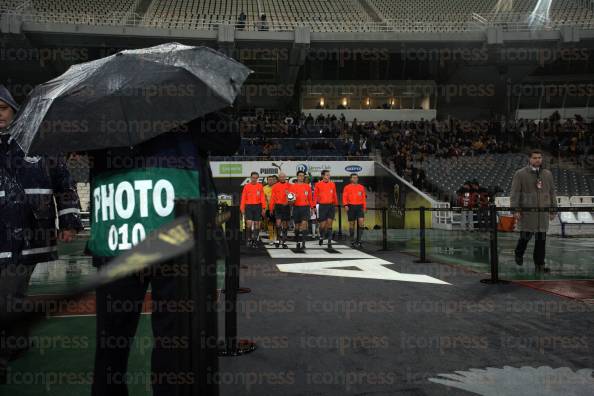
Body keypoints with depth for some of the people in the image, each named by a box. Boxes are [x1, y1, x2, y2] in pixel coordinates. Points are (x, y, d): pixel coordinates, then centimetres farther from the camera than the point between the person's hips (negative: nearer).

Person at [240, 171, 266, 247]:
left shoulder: (260, 186, 5)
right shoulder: (246, 186, 4)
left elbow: (262, 197, 3)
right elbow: (243, 198, 3)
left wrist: (264, 208, -3)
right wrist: (242, 208, -4)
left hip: (257, 206, 1)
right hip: (249, 206, -1)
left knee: (257, 223, 3)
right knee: (249, 223, -9)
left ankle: (255, 240, 12)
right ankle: (249, 239, 5)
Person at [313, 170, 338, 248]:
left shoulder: (332, 184, 7)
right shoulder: (318, 184, 0)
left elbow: (334, 195, 12)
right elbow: (315, 196, 2)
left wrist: (335, 205, 12)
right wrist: (314, 206, -3)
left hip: (331, 205, 2)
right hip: (322, 206, -2)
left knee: (329, 223, -3)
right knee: (323, 224, 1)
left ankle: (329, 241, 1)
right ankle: (321, 237, 29)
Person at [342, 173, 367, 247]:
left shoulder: (361, 187, 9)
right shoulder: (347, 187, 3)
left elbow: (364, 198, 11)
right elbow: (344, 197, -2)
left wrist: (364, 208, 7)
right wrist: (345, 205, -17)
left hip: (359, 207, 2)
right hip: (351, 207, -1)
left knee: (361, 222, -14)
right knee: (351, 224, 3)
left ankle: (358, 240, -5)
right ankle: (352, 241, 14)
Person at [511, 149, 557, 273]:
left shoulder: (547, 174, 11)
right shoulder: (520, 174, -2)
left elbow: (552, 192, 15)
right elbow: (515, 193, -5)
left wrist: (553, 210, 12)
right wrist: (516, 210, -12)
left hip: (543, 212, 4)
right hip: (527, 212, -4)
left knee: (541, 239, 4)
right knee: (526, 236, 0)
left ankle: (539, 264, 12)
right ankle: (519, 254, 29)